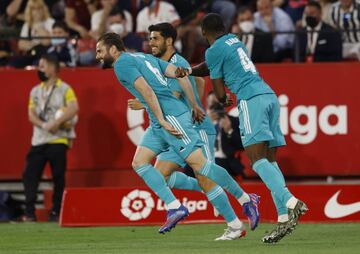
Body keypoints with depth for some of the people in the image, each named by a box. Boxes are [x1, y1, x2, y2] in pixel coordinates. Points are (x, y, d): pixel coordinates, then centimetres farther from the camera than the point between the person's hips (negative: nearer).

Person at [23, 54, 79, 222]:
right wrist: (44, 125, -10)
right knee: (29, 175, -5)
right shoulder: (36, 91, 17)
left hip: (58, 140, -5)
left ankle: (56, 212, 5)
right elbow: (31, 114, 9)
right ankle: (29, 212, -4)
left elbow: (74, 108, -12)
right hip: (38, 140, 5)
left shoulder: (64, 89, 0)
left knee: (58, 177, -3)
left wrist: (56, 123, -19)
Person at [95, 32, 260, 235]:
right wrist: (195, 106, 15)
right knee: (139, 162, 4)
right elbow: (179, 74, 14)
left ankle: (246, 200, -6)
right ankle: (174, 207, -5)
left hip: (172, 117, -10)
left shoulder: (122, 64, -5)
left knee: (199, 163, -11)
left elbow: (146, 90, -17)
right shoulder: (143, 58, 21)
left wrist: (162, 121, -19)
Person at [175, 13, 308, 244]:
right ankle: (284, 217, -10)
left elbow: (220, 93, 5)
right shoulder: (233, 40, 24)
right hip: (270, 95, 8)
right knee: (270, 160, 3)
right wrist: (189, 71, 14)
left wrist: (224, 101, 28)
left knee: (257, 159, -17)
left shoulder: (214, 50, 1)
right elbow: (210, 67, 33)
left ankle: (290, 202, -38)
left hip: (251, 99, -8)